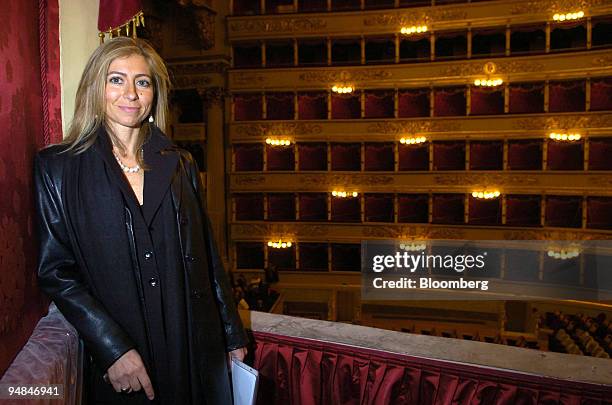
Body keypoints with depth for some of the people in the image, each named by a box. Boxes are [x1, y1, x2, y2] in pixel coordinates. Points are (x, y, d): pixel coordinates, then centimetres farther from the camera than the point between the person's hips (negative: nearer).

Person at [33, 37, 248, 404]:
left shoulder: (180, 165, 4)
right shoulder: (58, 167, -3)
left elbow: (207, 257, 6)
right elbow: (55, 271, -6)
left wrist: (233, 335, 7)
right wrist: (113, 348, -14)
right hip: (118, 360, -2)